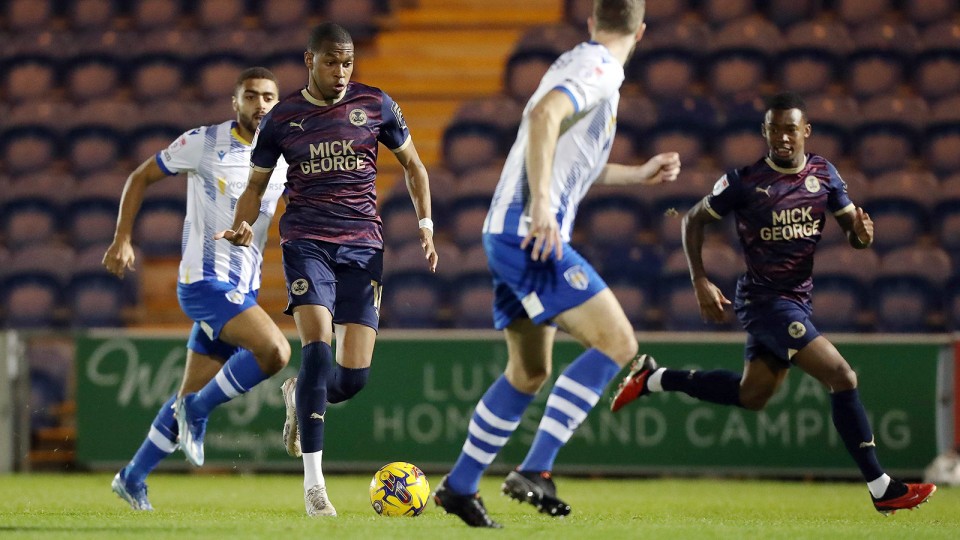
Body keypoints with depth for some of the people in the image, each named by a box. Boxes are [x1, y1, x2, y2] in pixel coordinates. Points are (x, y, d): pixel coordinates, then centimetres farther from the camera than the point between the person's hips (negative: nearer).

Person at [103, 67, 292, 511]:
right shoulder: (203, 143, -7)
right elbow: (141, 177, 3)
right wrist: (122, 239, -5)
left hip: (242, 290, 6)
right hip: (204, 280, -6)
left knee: (192, 397, 10)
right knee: (275, 350, -27)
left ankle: (133, 478, 25)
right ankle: (198, 410, -8)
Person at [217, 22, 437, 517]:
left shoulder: (375, 105, 5)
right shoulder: (282, 118, 4)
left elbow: (412, 165, 17)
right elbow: (256, 184, 12)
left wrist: (426, 222, 5)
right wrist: (241, 227, -8)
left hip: (362, 244, 2)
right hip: (306, 240, -2)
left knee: (354, 376, -6)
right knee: (317, 346, -23)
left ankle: (298, 395, 33)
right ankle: (313, 481, -18)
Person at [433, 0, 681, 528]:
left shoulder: (580, 64, 21)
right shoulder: (600, 71, -9)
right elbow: (544, 115, -28)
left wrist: (639, 174, 39)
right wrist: (542, 205, -33)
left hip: (511, 236, 10)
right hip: (529, 233, -10)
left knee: (529, 373, 18)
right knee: (618, 343, -13)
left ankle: (459, 486, 23)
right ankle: (534, 470, -18)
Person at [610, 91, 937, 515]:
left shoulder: (824, 174, 1)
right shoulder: (744, 181, -13)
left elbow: (852, 231, 6)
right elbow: (694, 220, -1)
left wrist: (862, 234, -18)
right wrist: (700, 282, -9)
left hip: (798, 298, 8)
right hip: (764, 300, -8)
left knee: (752, 395, 22)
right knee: (842, 377, -18)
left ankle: (652, 380, 35)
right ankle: (882, 489, -15)